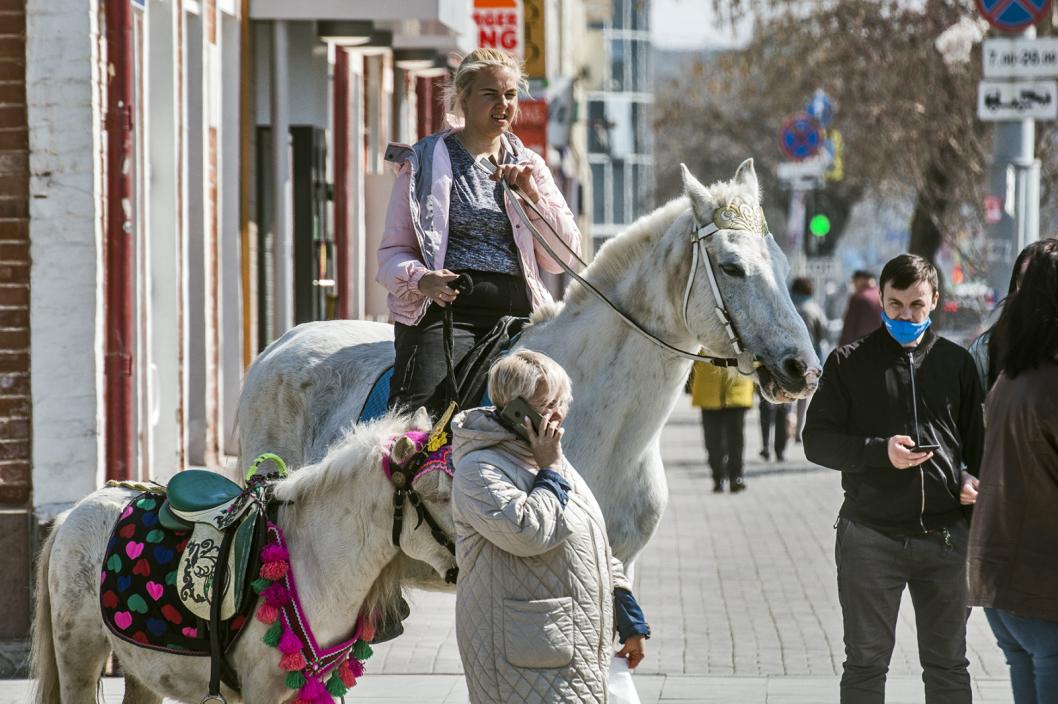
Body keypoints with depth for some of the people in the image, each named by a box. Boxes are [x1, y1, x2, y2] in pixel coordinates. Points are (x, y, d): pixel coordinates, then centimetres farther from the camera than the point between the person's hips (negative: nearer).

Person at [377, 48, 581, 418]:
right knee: (422, 409, -28)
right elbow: (393, 251, 7)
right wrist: (422, 280, -16)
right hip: (446, 305, -3)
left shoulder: (530, 166, 19)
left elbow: (563, 259, 14)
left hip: (516, 310, 3)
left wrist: (533, 195, -1)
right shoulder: (425, 161, 9)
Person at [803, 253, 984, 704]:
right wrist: (879, 451, -18)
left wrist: (976, 481, -6)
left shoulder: (956, 363, 9)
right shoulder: (849, 362, 3)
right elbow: (817, 441, -2)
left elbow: (979, 439, 15)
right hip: (871, 537, -2)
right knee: (865, 664, 5)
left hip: (944, 536, 2)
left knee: (947, 665, 9)